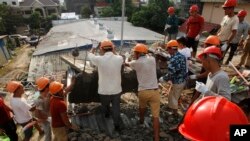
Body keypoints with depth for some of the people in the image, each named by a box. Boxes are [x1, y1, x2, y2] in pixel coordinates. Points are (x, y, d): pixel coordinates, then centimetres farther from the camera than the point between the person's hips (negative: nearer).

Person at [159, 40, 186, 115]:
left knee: (173, 98, 13)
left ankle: (175, 113, 30)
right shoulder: (182, 56, 1)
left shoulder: (173, 59, -28)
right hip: (183, 80, 9)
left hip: (177, 82, -8)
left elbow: (170, 74, -28)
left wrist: (162, 79, -11)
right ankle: (174, 109, 48)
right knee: (176, 96, 28)